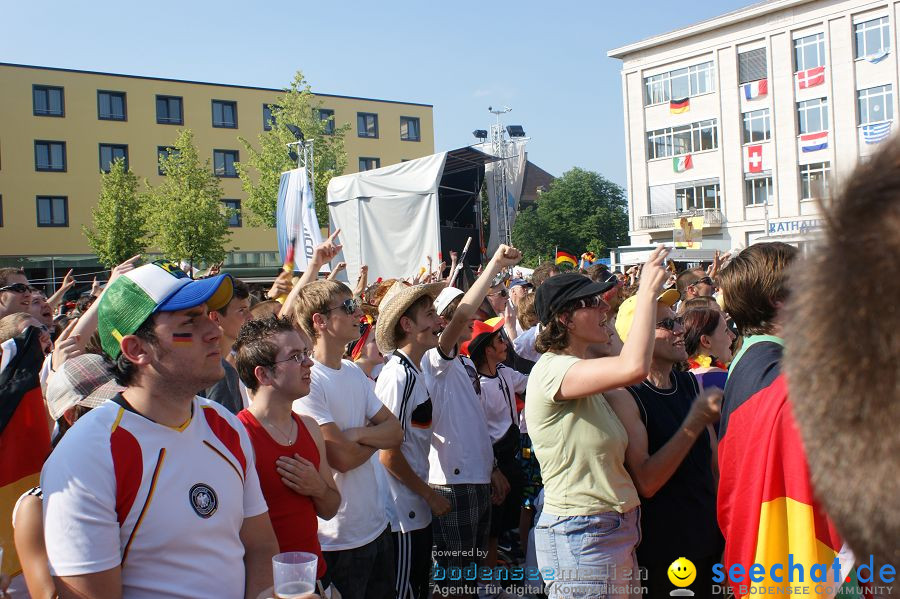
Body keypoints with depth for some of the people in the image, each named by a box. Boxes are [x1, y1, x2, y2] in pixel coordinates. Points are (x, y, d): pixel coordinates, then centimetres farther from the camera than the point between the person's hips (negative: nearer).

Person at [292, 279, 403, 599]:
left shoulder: (354, 372, 7)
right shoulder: (306, 380, -18)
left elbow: (396, 431, 4)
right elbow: (341, 458, -22)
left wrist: (359, 434, -15)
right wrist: (376, 435, -3)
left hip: (376, 523, 8)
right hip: (339, 538, -8)